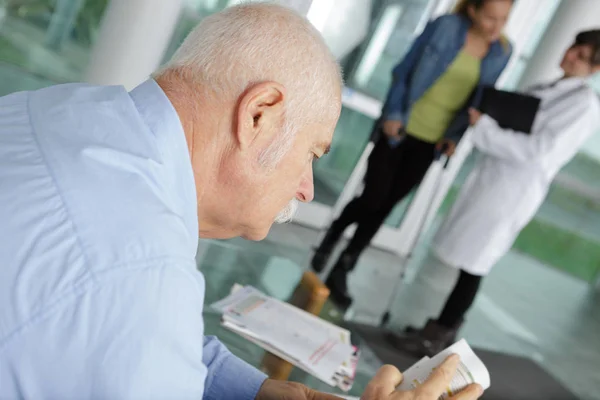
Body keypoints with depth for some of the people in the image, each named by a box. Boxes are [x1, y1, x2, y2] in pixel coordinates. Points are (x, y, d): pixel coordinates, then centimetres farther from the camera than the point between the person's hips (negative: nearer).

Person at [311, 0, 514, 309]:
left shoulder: (501, 53, 0)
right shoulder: (445, 27, -10)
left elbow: (480, 100, 7)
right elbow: (405, 71, -6)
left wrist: (455, 135, -4)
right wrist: (393, 113, -13)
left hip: (431, 141, 3)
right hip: (401, 128, -3)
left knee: (385, 205, 5)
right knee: (373, 198, -4)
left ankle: (341, 272, 17)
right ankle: (331, 239, 28)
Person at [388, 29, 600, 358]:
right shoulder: (541, 91, 16)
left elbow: (537, 151, -17)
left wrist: (483, 127, -15)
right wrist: (482, 119, -5)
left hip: (513, 192, -7)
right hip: (490, 179, 7)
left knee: (471, 266, -1)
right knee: (466, 261, 12)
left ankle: (435, 338, 11)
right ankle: (443, 328, 26)